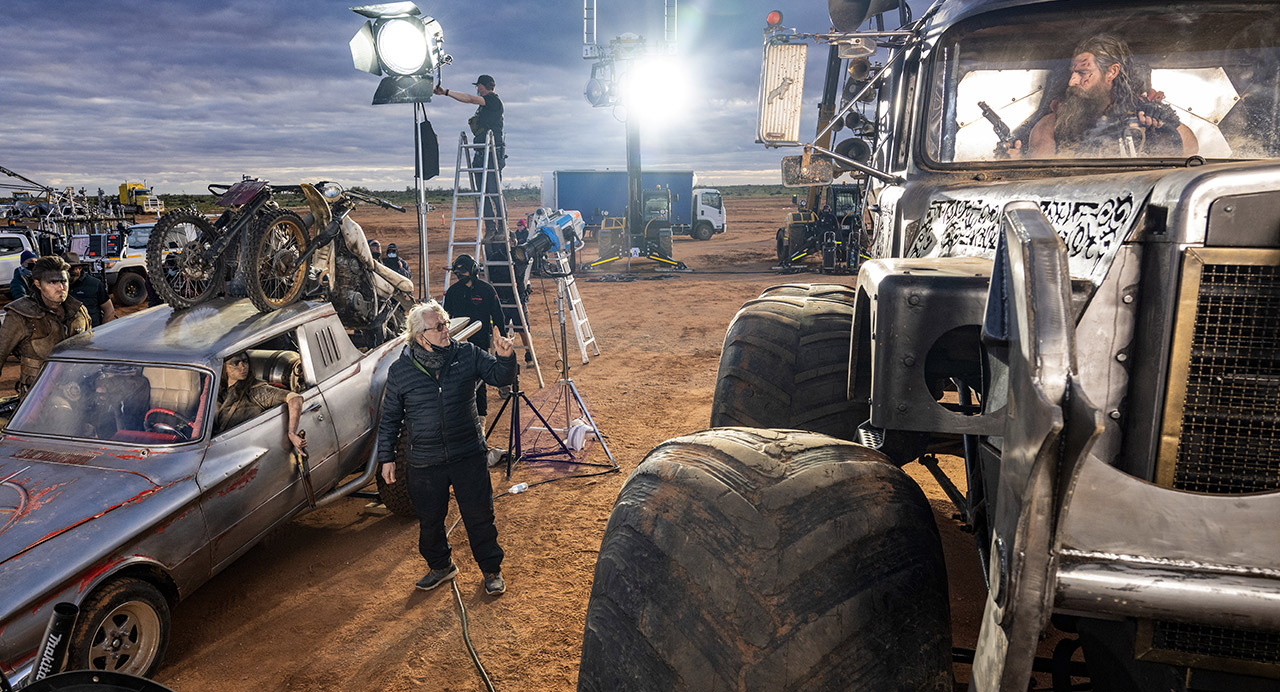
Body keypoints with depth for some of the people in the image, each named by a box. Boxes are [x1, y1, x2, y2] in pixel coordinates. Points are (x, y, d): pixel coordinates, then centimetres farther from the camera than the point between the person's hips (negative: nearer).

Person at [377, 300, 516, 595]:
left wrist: (505, 358, -25)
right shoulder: (400, 371, -4)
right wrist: (387, 457, 4)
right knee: (429, 521, 15)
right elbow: (389, 418, 5)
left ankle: (492, 570, 27)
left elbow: (500, 377, -3)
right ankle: (440, 566, 41)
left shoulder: (467, 354, -4)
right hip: (425, 463, 1)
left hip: (469, 455, 0)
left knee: (480, 516, 7)